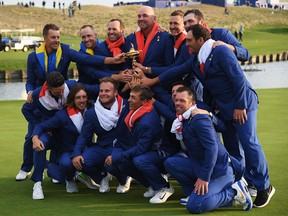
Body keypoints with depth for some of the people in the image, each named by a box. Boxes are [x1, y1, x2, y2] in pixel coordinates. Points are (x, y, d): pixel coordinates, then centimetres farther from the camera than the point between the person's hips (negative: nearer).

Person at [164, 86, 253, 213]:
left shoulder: (199, 119, -19)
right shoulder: (183, 119, 11)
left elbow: (212, 148, -26)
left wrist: (204, 177, -26)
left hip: (218, 171, -9)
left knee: (194, 206, -23)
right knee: (170, 163, -3)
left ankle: (234, 192, -8)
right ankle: (194, 193, 4)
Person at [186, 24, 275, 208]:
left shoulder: (221, 51, -16)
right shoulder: (197, 60, 9)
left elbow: (238, 78, -20)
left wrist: (240, 106, -20)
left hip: (242, 104, -9)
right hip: (224, 108, 9)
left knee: (249, 143, -12)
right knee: (232, 147, 10)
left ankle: (264, 187, -1)